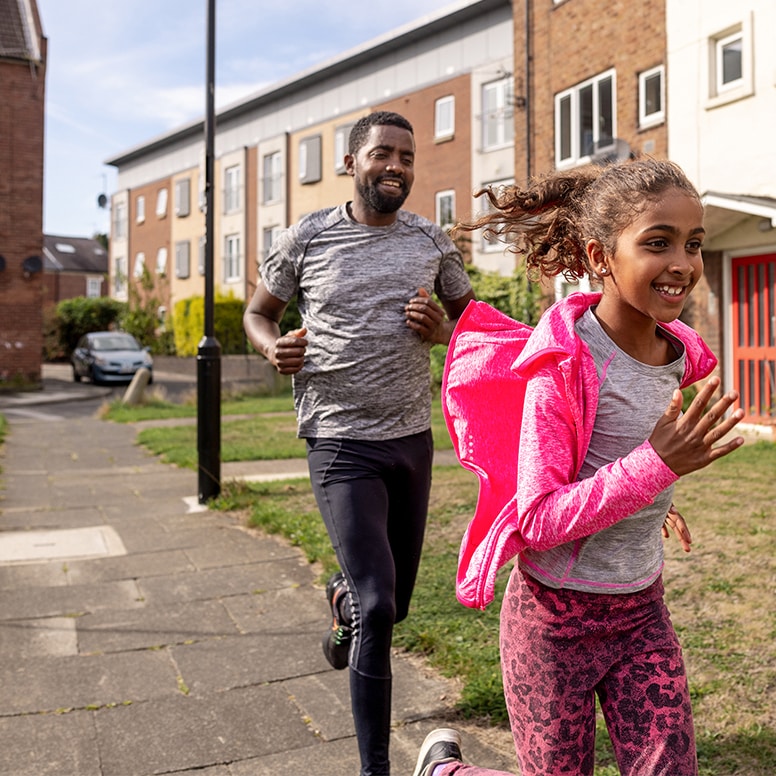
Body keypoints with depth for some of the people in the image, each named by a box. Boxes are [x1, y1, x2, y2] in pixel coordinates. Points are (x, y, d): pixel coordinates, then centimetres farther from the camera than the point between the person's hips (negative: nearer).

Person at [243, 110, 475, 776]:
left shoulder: (432, 241, 5)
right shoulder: (306, 239, -2)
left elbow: (469, 316, 17)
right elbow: (258, 312, 11)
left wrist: (440, 329, -6)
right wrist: (274, 348, -12)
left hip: (413, 438, 4)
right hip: (342, 443, -4)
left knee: (396, 602, 16)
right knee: (377, 607, -13)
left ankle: (343, 598, 54)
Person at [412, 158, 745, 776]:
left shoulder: (678, 354, -2)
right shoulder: (563, 364, -22)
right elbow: (537, 522, -24)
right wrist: (656, 466, -31)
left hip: (642, 614, 6)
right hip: (557, 618, -6)